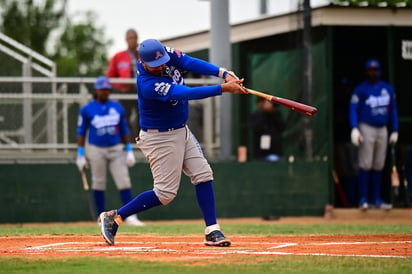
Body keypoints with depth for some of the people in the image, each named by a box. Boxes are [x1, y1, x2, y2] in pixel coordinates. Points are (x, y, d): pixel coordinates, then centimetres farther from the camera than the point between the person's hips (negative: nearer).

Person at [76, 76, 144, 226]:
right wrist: (80, 155, -2)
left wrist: (129, 151, 6)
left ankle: (130, 216, -8)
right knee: (99, 184, 4)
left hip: (116, 150, 2)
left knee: (124, 182, -7)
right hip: (96, 150, -2)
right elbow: (81, 132, 3)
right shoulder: (87, 110, -1)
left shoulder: (117, 107, 7)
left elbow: (124, 130, 12)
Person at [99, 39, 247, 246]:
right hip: (160, 138, -8)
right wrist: (223, 88, -38)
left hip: (181, 131, 9)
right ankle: (114, 217, 5)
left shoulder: (166, 53, -8)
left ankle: (211, 230, 3)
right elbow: (187, 94, -36)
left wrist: (224, 73, -29)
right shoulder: (148, 85, -32)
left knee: (203, 174, 1)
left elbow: (191, 63, -14)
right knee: (165, 193, -6)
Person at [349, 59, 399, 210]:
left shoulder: (388, 88, 11)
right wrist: (354, 128, -21)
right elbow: (353, 109, -9)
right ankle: (363, 199, -7)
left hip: (382, 129, 5)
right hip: (366, 128, -5)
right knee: (366, 164, -9)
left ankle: (376, 199, 11)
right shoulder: (361, 89, -4)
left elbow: (393, 110, 16)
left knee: (379, 166, 7)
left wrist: (394, 130, 12)